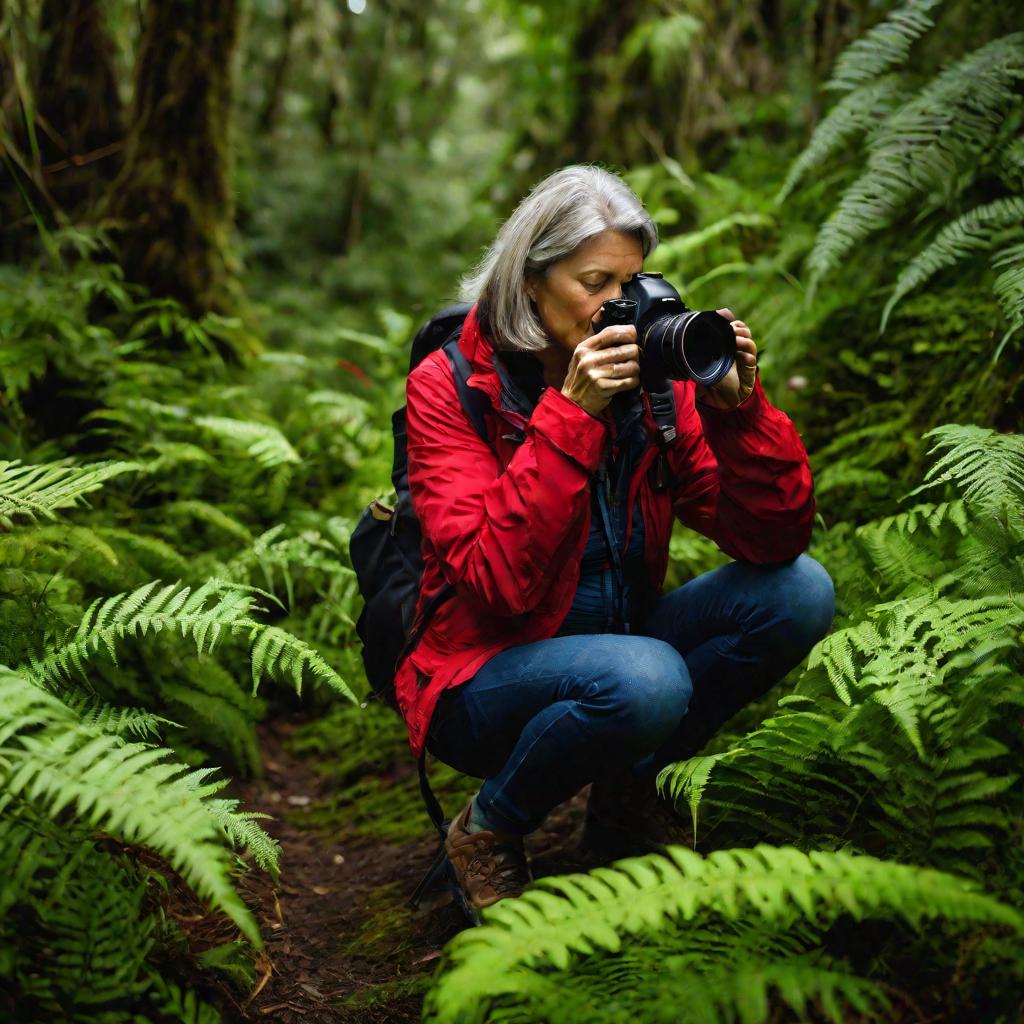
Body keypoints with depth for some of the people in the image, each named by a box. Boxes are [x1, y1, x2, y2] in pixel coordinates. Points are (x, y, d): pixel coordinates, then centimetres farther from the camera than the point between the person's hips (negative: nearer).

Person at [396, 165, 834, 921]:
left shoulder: (650, 374, -3)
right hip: (483, 676, -5)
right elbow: (497, 580, -27)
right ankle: (485, 835, -4)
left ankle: (629, 788, 4)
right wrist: (572, 415, -30)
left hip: (612, 644, 5)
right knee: (644, 679, -35)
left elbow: (774, 539, -10)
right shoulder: (448, 385, -14)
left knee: (799, 591, -13)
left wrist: (736, 406, -24)